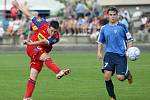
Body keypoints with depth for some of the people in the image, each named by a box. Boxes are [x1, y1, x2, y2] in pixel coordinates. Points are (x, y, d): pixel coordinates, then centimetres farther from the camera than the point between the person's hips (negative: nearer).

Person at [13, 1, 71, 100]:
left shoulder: (56, 37, -12)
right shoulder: (43, 24, -10)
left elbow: (44, 42, -27)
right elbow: (29, 15, 2)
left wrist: (32, 43, -41)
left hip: (41, 53, 3)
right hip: (32, 48, -3)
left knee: (33, 77, 0)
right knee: (46, 57, -31)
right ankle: (59, 72, -54)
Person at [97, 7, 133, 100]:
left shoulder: (122, 26, 3)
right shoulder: (104, 28, 10)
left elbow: (129, 39, 7)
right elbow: (100, 42, 20)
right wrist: (99, 51, 5)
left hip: (121, 55, -2)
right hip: (109, 54, 2)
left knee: (120, 77, -11)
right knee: (107, 76, -13)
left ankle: (128, 74, 28)